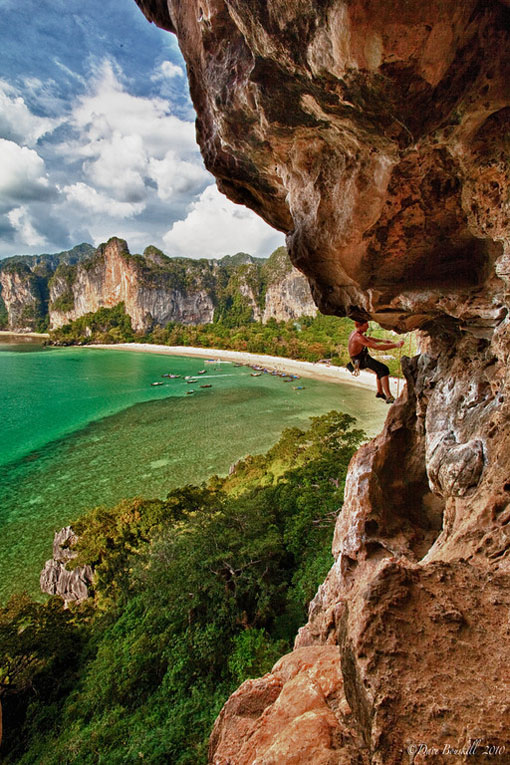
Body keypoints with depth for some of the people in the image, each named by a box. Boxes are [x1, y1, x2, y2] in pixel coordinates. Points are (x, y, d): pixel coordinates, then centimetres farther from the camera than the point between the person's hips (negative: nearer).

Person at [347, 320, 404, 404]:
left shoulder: (354, 333, 5)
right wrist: (395, 345, -32)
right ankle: (389, 397, -31)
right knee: (384, 370, -24)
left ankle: (380, 392, 37)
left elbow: (368, 339, 25)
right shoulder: (358, 337, -28)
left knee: (381, 369, 26)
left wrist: (382, 340, 17)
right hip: (361, 361, -11)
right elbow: (377, 346, -33)